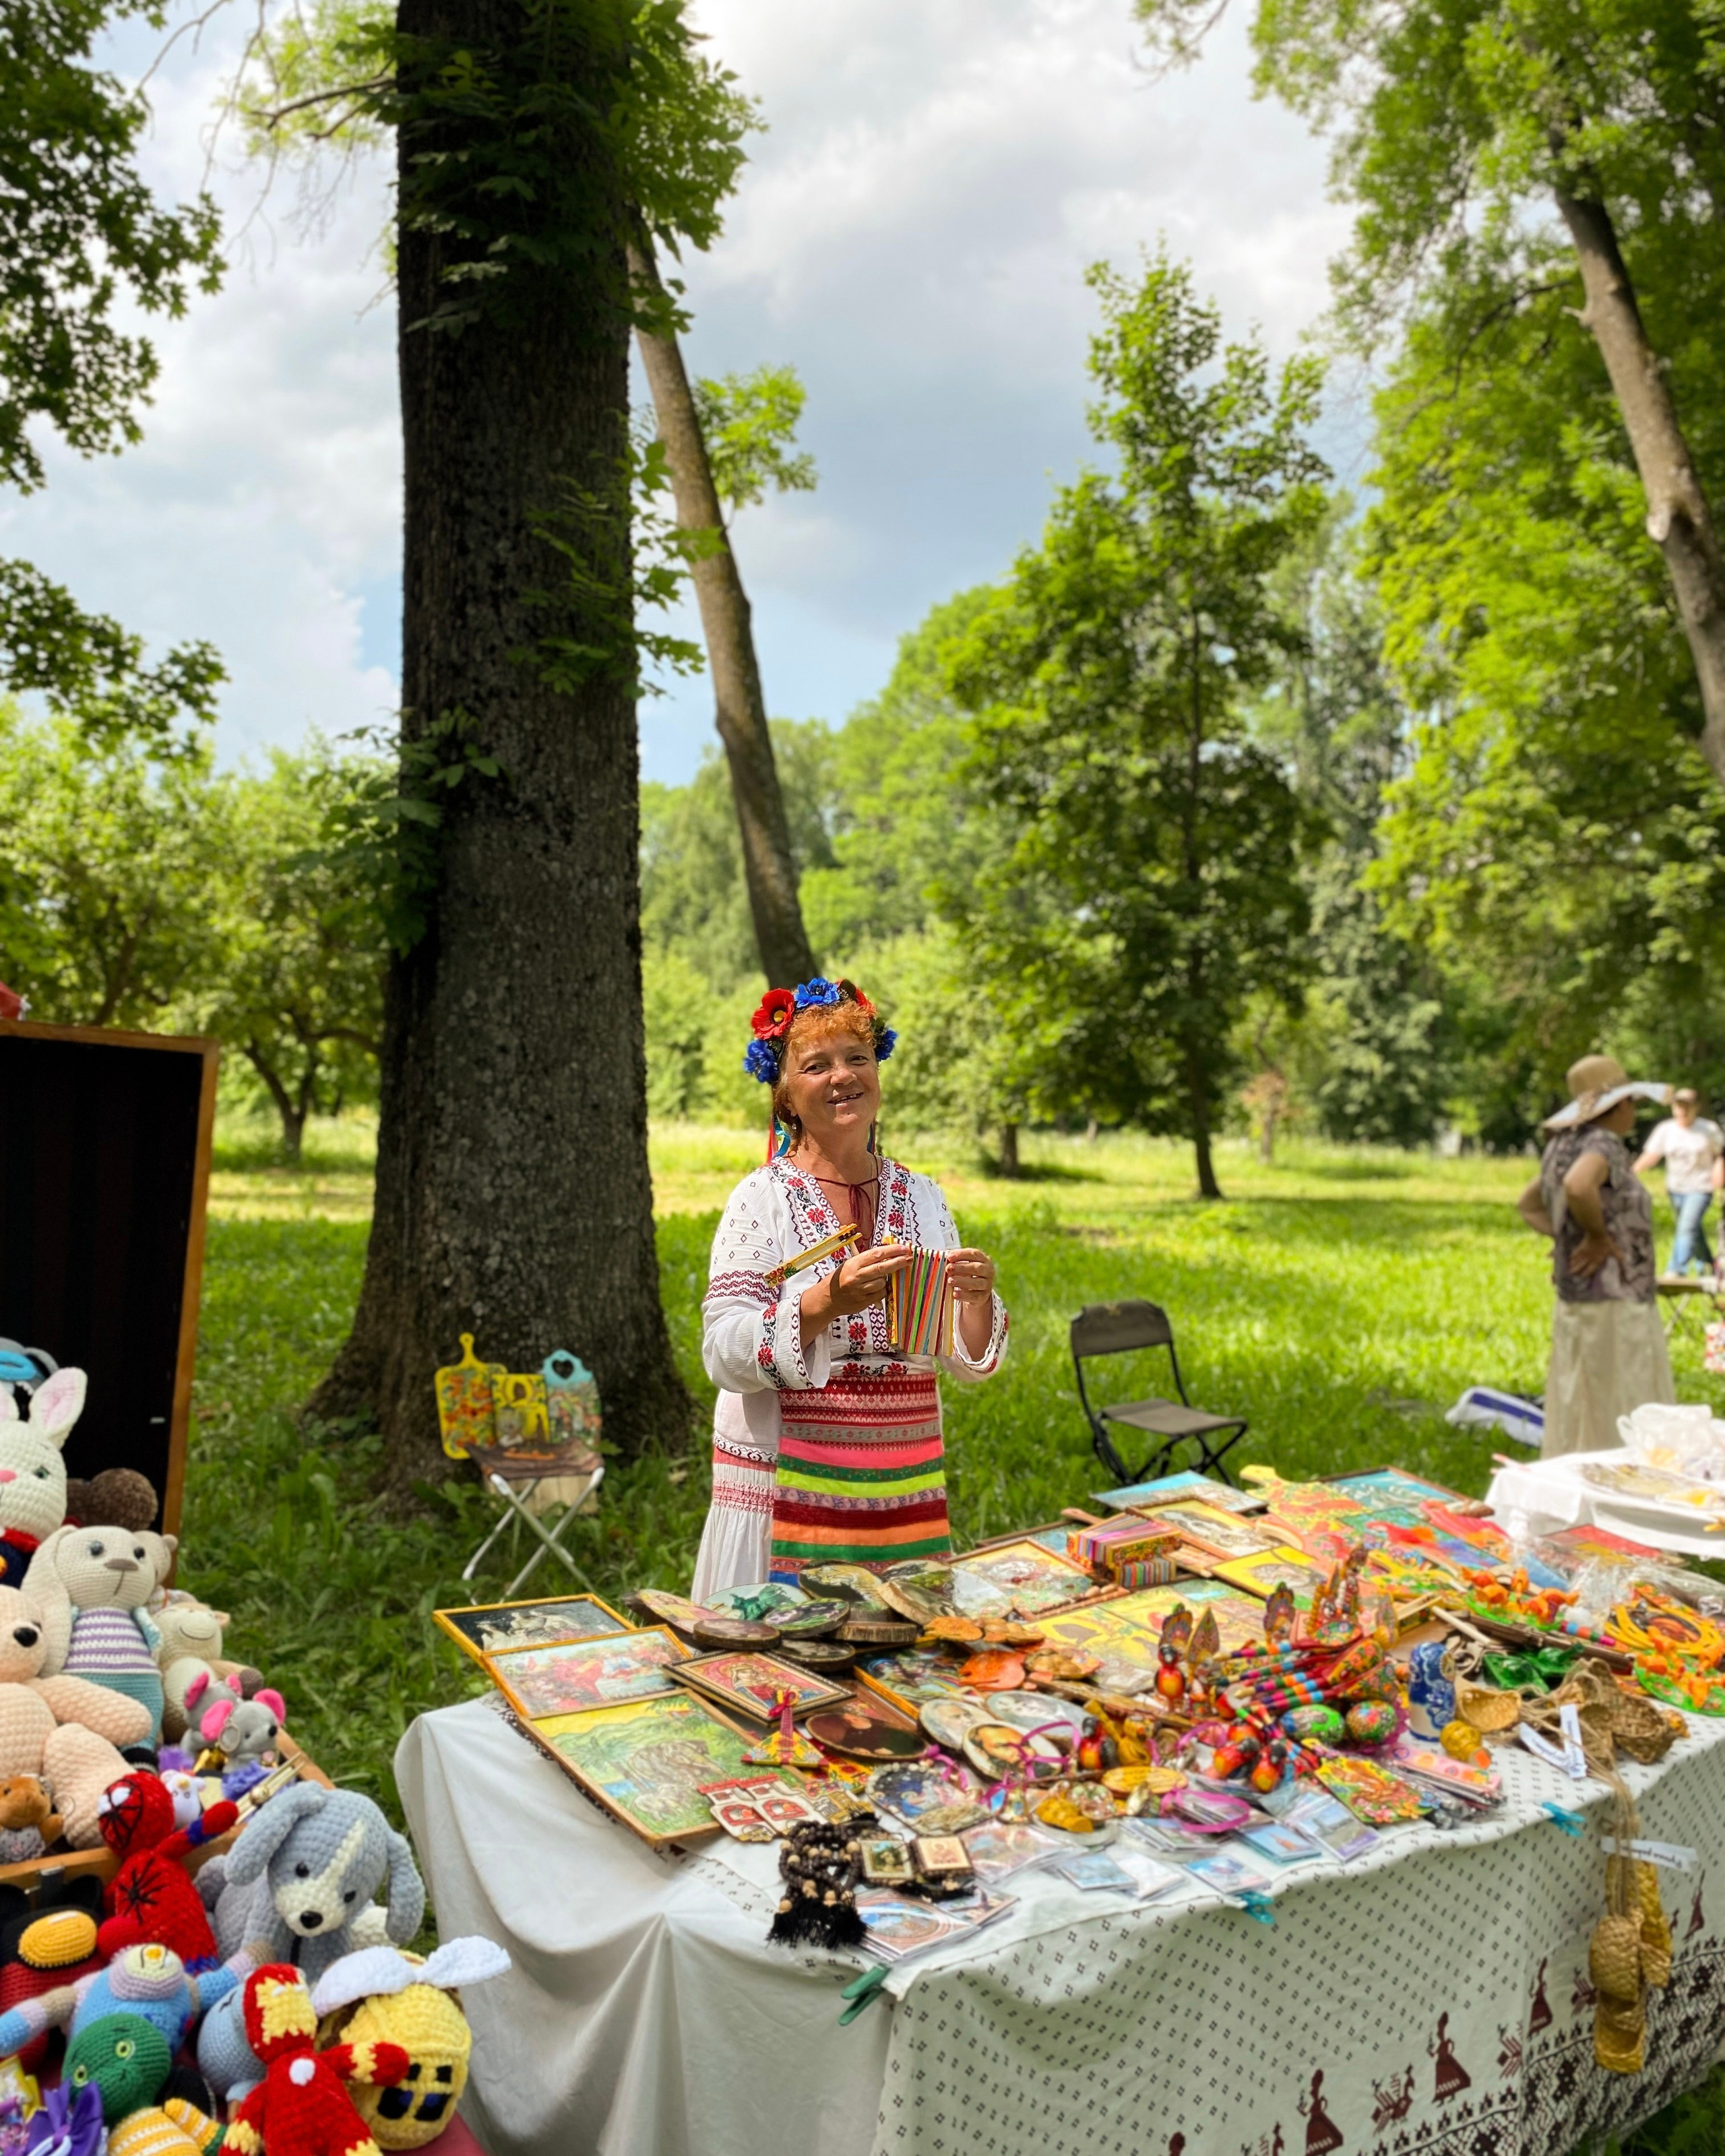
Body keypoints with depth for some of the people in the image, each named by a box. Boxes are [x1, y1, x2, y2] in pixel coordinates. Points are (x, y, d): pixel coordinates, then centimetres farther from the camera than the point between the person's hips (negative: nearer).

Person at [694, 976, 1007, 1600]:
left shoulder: (922, 1197, 7)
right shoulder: (764, 1198, -6)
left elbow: (968, 1363, 8)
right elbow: (723, 1353, -15)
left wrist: (976, 1301, -12)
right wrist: (831, 1300, -28)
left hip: (907, 1489, 4)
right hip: (791, 1488, -3)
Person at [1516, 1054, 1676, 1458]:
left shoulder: (1563, 1144, 11)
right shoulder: (1603, 1144, -16)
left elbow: (1527, 1203, 24)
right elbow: (1578, 1185, -37)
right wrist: (1598, 1235, -22)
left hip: (1574, 1301, 9)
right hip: (1612, 1306, -9)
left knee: (1579, 1418, 14)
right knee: (1620, 1423, -4)